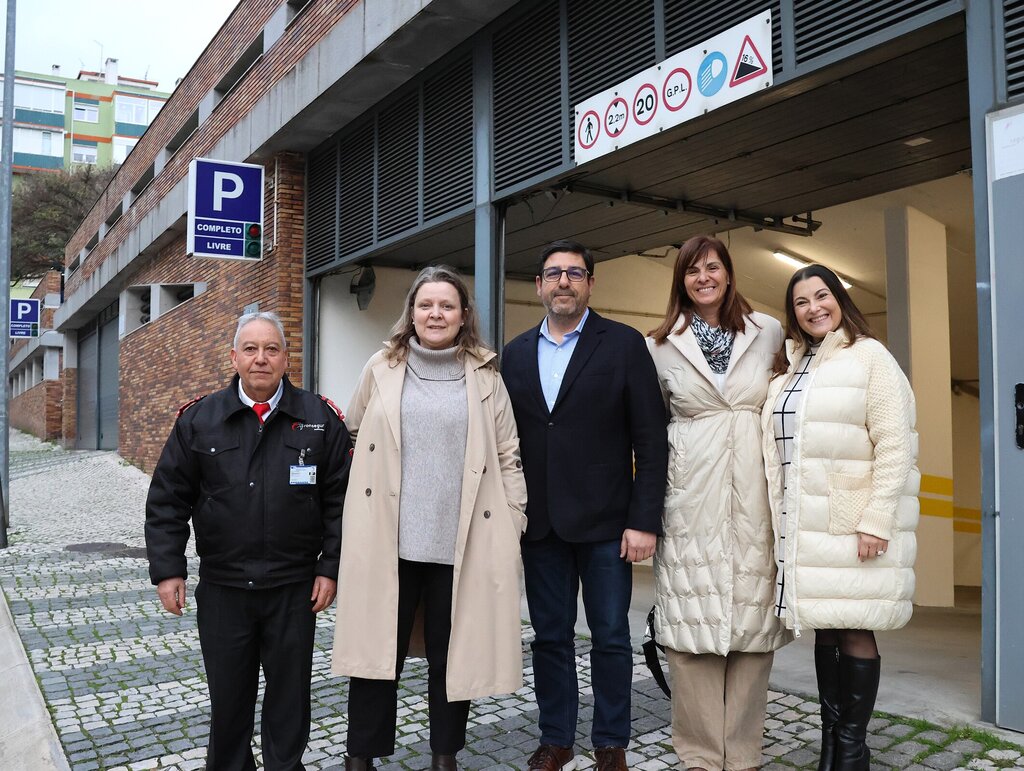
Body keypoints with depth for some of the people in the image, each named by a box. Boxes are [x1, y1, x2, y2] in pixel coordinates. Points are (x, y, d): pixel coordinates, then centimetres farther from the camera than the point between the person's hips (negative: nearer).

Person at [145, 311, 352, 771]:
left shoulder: (319, 419, -2)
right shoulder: (199, 419, 1)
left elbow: (339, 499, 0)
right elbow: (168, 500, 4)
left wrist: (330, 567, -4)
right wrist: (167, 570, 0)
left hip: (294, 588, -1)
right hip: (221, 588, 1)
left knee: (290, 694, 13)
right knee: (227, 696, 14)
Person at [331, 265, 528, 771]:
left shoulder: (485, 376, 3)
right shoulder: (382, 368, 5)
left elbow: (508, 458, 4)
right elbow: (354, 438, 15)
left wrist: (514, 525, 0)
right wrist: (370, 487, 12)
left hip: (462, 543, 0)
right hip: (387, 540, 0)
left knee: (452, 654, 12)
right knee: (378, 650, 9)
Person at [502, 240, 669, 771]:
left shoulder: (624, 344, -2)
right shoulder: (516, 353, 9)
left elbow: (651, 440, -5)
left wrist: (644, 520, -11)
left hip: (604, 523, -3)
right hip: (539, 524, 3)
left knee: (611, 638, 8)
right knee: (550, 637, 12)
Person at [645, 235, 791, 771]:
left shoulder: (768, 332, 8)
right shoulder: (660, 345, 6)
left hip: (755, 495, 1)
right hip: (690, 498, -1)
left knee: (752, 622, 4)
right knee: (692, 623, 0)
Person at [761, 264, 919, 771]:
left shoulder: (869, 356, -4)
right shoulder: (789, 368, 14)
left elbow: (894, 445, -12)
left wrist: (876, 520, -18)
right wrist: (781, 514, 10)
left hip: (854, 521, -6)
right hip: (804, 524, 6)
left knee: (855, 630, 0)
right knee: (824, 628, 11)